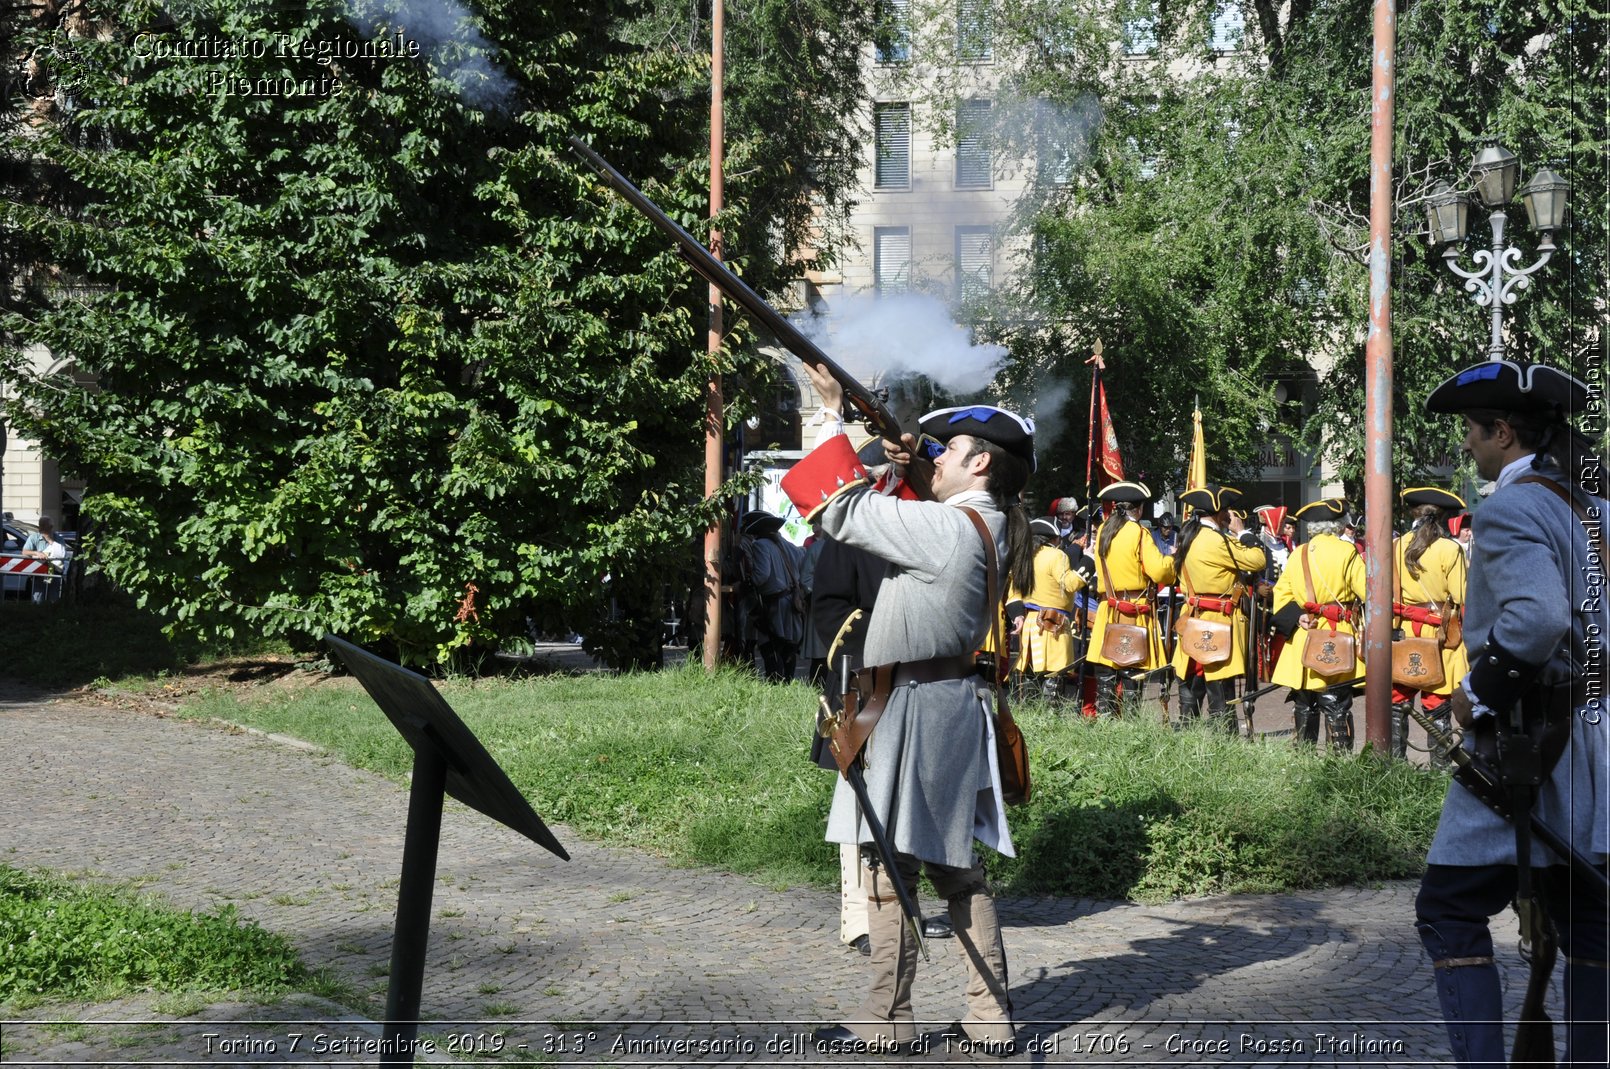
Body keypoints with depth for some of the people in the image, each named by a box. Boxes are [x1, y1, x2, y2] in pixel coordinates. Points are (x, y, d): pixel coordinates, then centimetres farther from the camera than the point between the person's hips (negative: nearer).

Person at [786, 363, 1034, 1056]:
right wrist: (901, 476, 14)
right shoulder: (990, 531, 11)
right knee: (955, 868, 13)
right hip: (953, 706, 9)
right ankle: (992, 1017, 17)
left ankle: (887, 1020, 8)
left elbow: (843, 512, -15)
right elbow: (898, 529, 27)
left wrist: (834, 417, -7)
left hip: (914, 708, -9)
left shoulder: (949, 527, -18)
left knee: (890, 867, 0)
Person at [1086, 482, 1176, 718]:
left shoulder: (1102, 532, 9)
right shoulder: (1138, 533, -10)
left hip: (1107, 614, 5)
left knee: (1106, 673, 6)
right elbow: (1159, 571, -17)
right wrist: (1173, 559, 2)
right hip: (1135, 615, -5)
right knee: (1132, 672, -3)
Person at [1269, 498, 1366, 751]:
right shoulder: (1346, 552, -7)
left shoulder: (1298, 554, 9)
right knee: (1337, 706, -4)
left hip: (1302, 640, 5)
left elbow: (1281, 593, 6)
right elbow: (1367, 589, -12)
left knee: (1304, 706, 13)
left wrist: (1297, 617, -3)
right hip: (1336, 642, -4)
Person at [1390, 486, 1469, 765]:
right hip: (1439, 638, -3)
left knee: (1398, 705, 9)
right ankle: (1440, 768, 4)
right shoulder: (1450, 550, -10)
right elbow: (1462, 598, -9)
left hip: (1401, 636, 3)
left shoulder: (1396, 547, 1)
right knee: (1437, 708, 2)